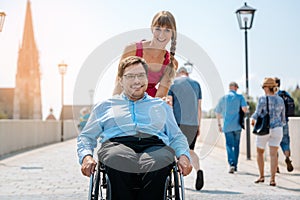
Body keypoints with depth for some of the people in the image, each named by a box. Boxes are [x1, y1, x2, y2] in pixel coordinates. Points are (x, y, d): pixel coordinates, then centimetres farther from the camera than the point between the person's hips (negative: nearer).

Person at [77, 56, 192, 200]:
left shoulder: (161, 106, 32)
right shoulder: (104, 106, 28)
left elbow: (177, 137, 27)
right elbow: (86, 137, 23)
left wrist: (183, 155, 4)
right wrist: (86, 156, 0)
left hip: (155, 146, 1)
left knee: (158, 162, -38)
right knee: (117, 160, -40)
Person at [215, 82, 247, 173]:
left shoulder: (223, 98, 7)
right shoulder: (240, 97, 0)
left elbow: (217, 112, 12)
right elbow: (245, 109, -14)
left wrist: (219, 124, 23)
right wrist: (245, 111, 11)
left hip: (227, 126, 0)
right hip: (237, 125, 0)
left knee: (229, 145, -1)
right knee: (236, 145, 13)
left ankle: (232, 164, -20)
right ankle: (235, 165, 18)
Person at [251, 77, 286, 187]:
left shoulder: (263, 99, -10)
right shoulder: (280, 100, 6)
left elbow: (257, 114, -17)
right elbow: (283, 118, 11)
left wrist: (253, 119, 5)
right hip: (277, 129, 4)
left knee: (259, 152, 16)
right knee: (273, 154, 1)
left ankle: (262, 176, 18)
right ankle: (272, 179, -7)